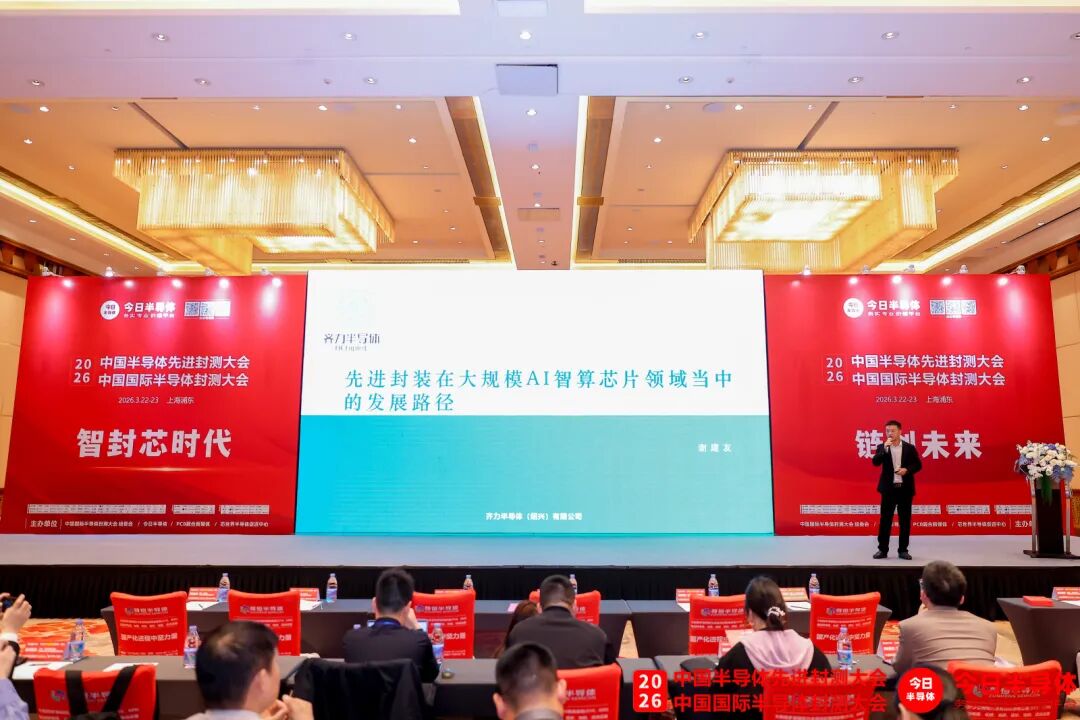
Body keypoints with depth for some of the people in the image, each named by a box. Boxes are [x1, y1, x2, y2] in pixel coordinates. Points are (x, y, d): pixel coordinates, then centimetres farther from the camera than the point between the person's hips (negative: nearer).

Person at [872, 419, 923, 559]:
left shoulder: (909, 447, 3)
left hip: (905, 488, 1)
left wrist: (907, 470, -14)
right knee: (885, 520, 2)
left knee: (905, 520, 5)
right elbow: (875, 462, -12)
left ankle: (903, 550, 14)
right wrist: (885, 448, -21)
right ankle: (883, 549, 8)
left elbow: (918, 465, 4)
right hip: (889, 488, 0)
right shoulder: (882, 447, 2)